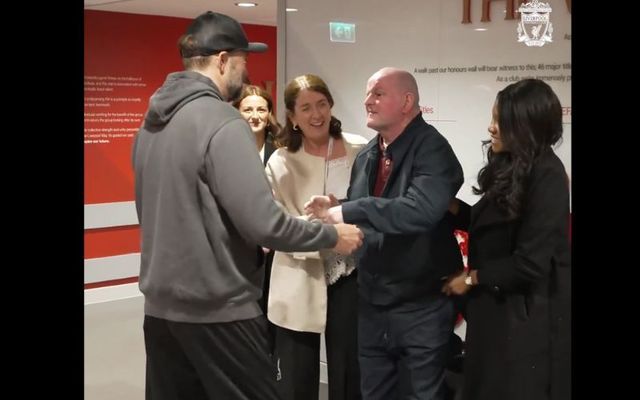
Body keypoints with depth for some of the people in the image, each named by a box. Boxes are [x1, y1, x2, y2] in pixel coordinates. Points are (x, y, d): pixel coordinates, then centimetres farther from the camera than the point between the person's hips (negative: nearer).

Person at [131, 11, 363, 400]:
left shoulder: (152, 122, 8)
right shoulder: (223, 122, -17)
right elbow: (262, 223, -21)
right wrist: (332, 235, -6)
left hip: (160, 306, 8)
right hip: (217, 311, -8)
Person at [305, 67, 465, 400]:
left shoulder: (432, 149, -16)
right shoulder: (366, 155, 9)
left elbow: (420, 211, -33)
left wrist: (348, 211, -28)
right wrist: (334, 209, -5)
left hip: (421, 308, -7)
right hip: (372, 305, 7)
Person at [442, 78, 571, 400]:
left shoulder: (546, 177, -20)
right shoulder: (511, 168, 6)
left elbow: (530, 263, -22)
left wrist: (472, 278, -11)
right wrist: (449, 203, 0)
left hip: (527, 317, -8)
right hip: (497, 308, 8)